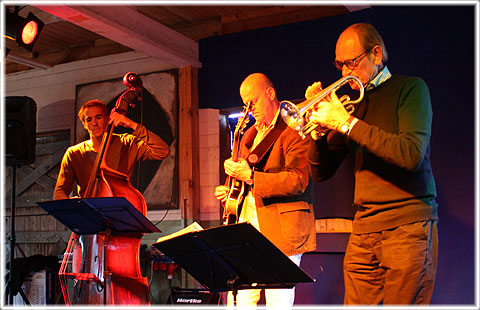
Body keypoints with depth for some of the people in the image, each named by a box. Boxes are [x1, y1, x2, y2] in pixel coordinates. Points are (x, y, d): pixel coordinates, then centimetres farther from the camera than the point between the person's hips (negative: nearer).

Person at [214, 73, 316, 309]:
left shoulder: (294, 130, -6)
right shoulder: (249, 136, 21)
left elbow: (298, 181, -17)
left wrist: (251, 177, -24)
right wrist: (230, 192, 10)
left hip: (281, 228, -7)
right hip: (248, 221, 8)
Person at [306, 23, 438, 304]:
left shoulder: (410, 88, 2)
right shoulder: (353, 104, 16)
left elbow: (412, 155, -17)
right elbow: (321, 172, 14)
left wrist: (347, 123, -16)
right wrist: (318, 125, -3)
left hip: (408, 225, -5)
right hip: (363, 230, 5)